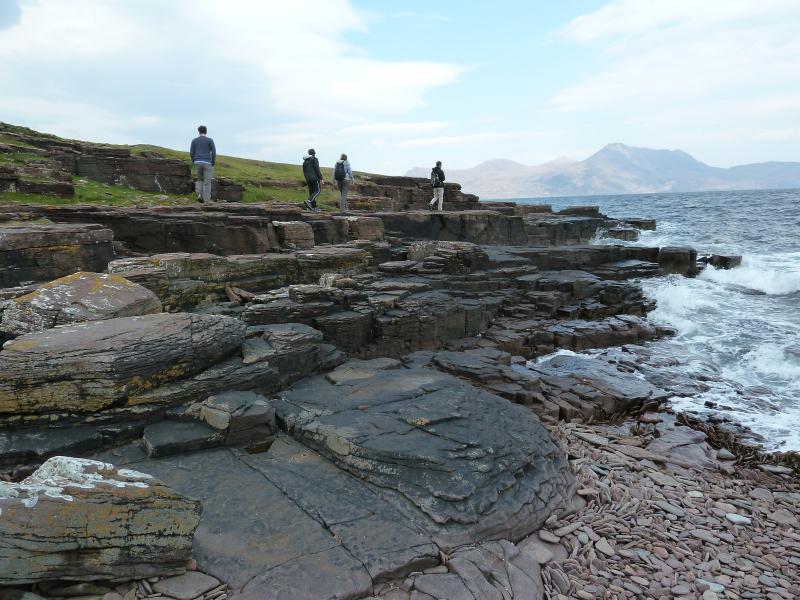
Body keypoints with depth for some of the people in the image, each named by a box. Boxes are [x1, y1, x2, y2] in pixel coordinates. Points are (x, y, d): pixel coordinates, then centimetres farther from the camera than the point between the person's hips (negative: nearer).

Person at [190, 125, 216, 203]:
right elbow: (214, 152, -7)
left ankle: (199, 194, 0)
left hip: (198, 163, 3)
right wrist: (213, 163, 4)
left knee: (200, 179, 22)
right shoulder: (210, 140, -1)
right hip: (207, 163, -3)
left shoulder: (194, 140, 6)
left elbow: (191, 153, 3)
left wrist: (194, 162, 16)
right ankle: (206, 201, -3)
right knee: (207, 182, 1)